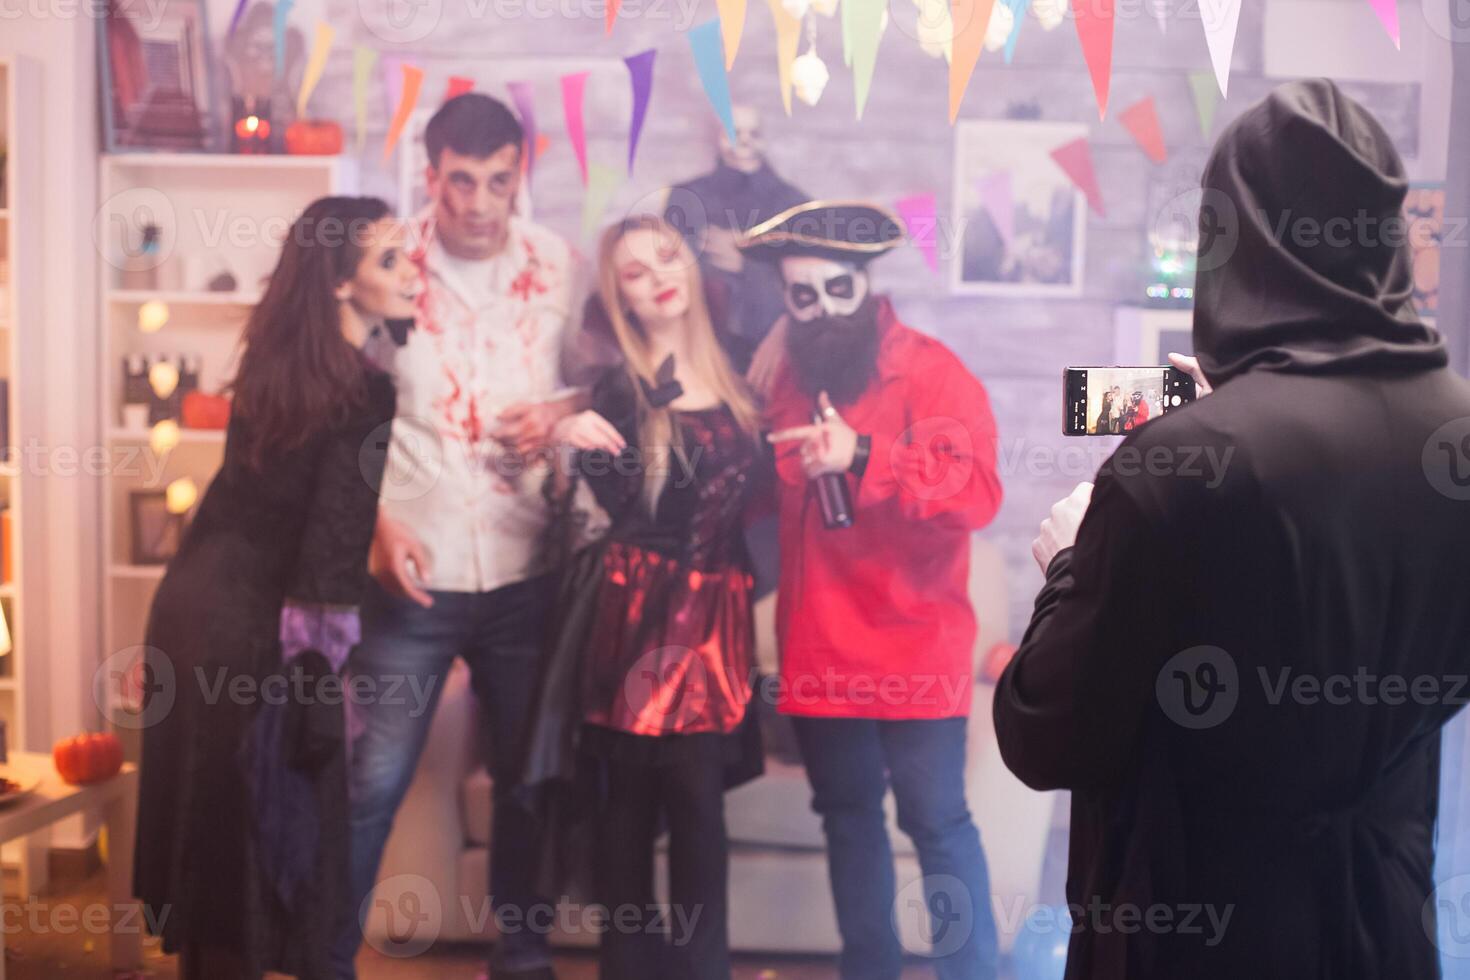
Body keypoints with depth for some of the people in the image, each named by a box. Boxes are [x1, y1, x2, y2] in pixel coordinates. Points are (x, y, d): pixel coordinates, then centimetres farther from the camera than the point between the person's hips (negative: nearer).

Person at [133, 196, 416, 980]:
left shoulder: (277, 350, 3)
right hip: (252, 620, -8)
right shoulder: (362, 394, -19)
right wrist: (319, 680, -17)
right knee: (259, 818, 6)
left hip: (195, 592, 8)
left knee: (205, 804, 19)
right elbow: (333, 544, -21)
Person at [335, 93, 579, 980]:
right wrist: (376, 521, -14)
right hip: (413, 572, -2)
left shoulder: (560, 264, 0)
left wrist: (558, 413, -11)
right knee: (372, 782, 2)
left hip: (526, 570, 3)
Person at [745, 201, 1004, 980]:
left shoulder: (931, 371, -10)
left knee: (935, 818, 0)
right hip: (821, 650, 6)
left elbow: (976, 491, -23)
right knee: (847, 816, 16)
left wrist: (862, 456, -31)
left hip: (913, 647, -6)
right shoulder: (787, 377, 9)